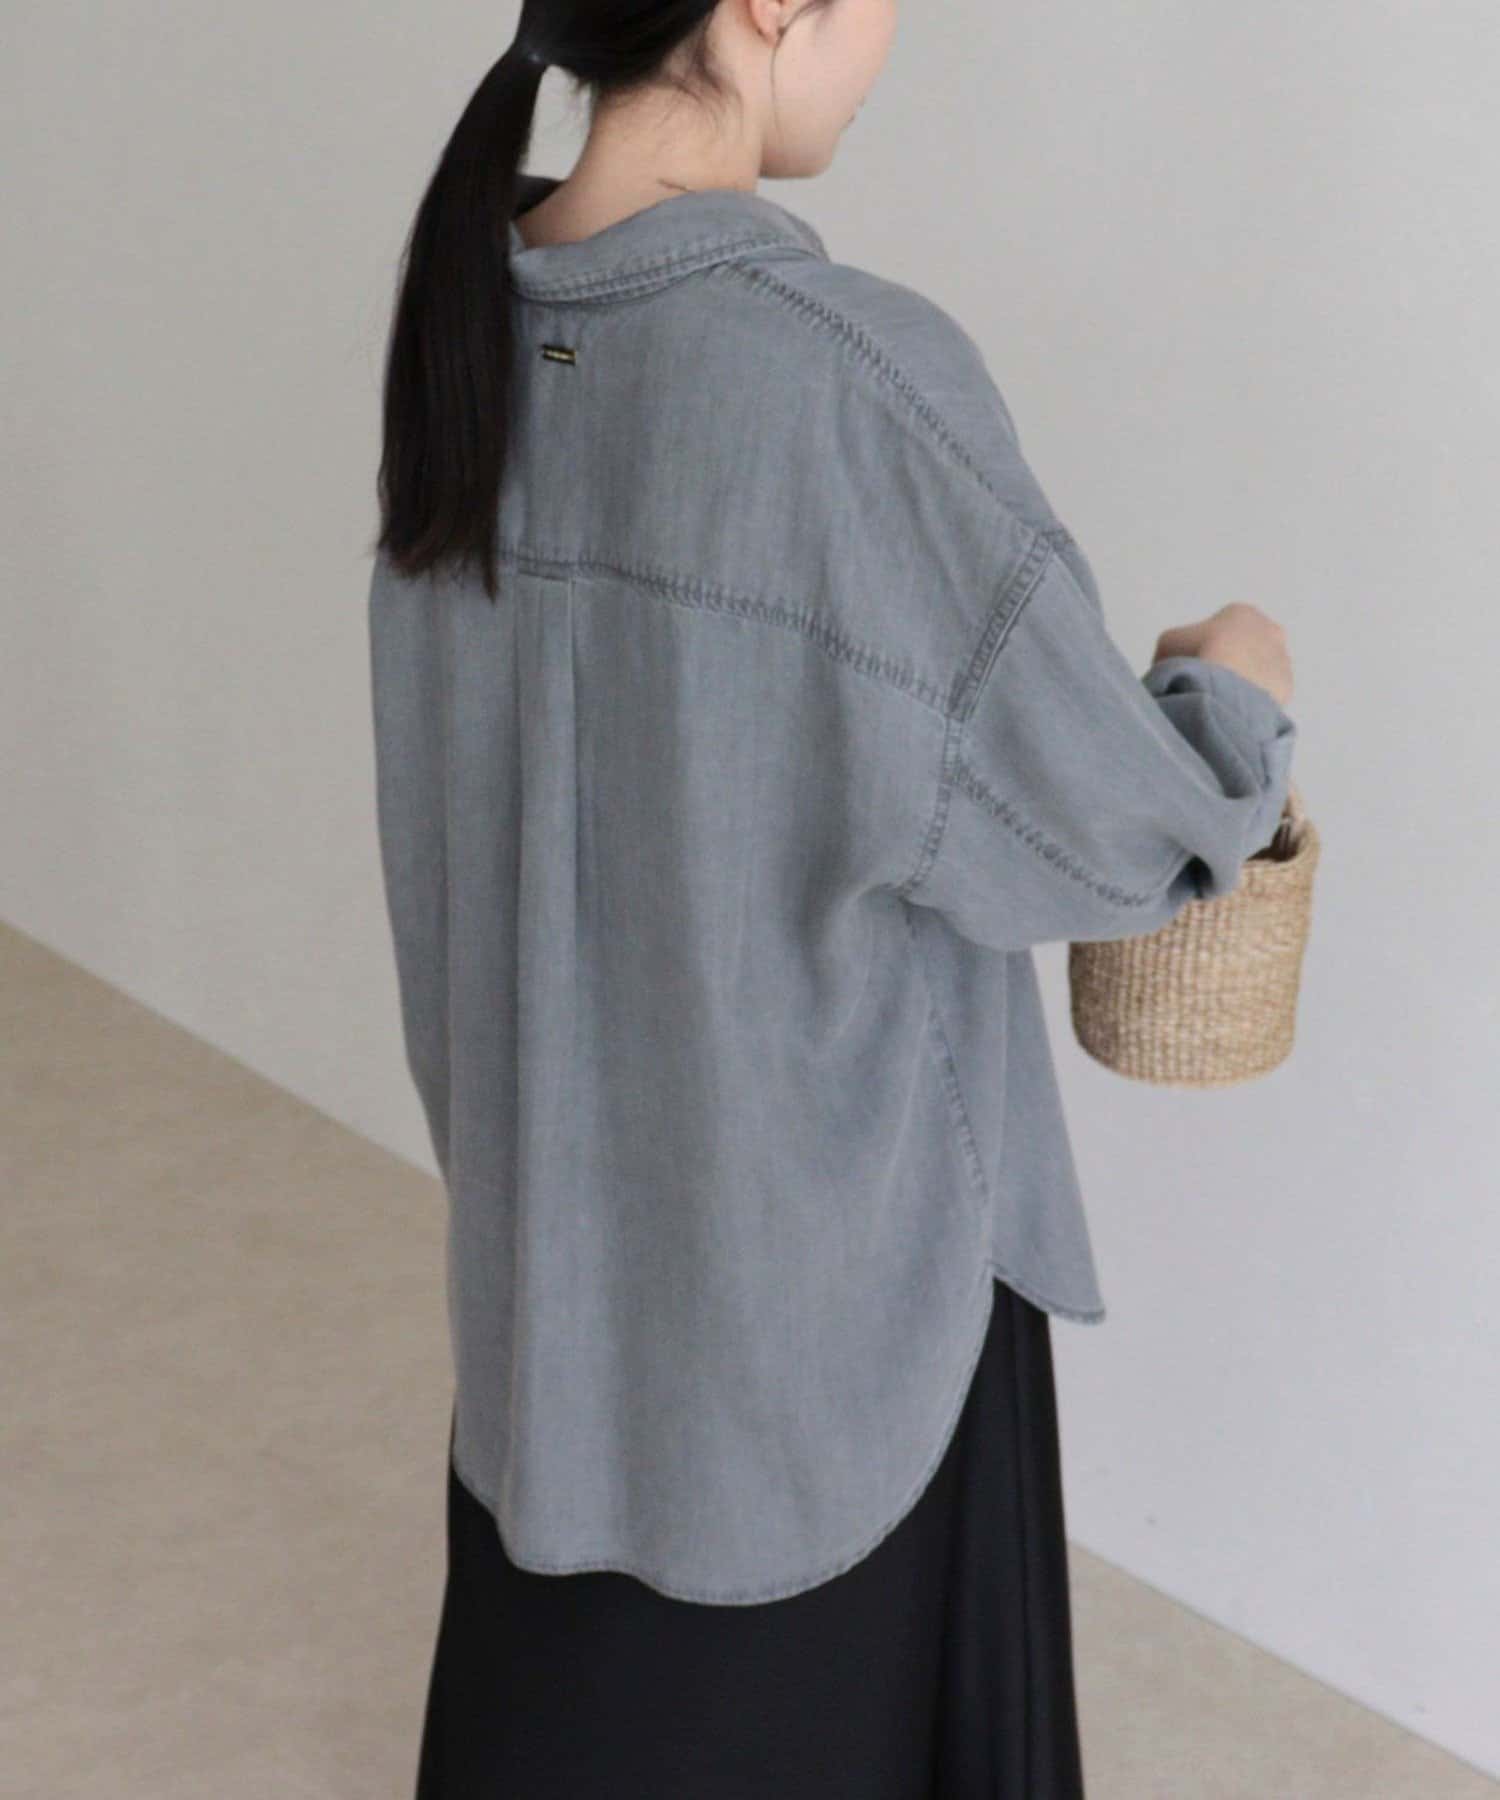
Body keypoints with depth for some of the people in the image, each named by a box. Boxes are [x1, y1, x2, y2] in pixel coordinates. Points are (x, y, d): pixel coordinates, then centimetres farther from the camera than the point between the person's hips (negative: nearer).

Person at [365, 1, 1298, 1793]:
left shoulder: (473, 316, -4)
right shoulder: (852, 372, -26)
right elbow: (1094, 823, -16)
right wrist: (1235, 690, 5)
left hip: (553, 1178, 6)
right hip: (819, 1206, -6)